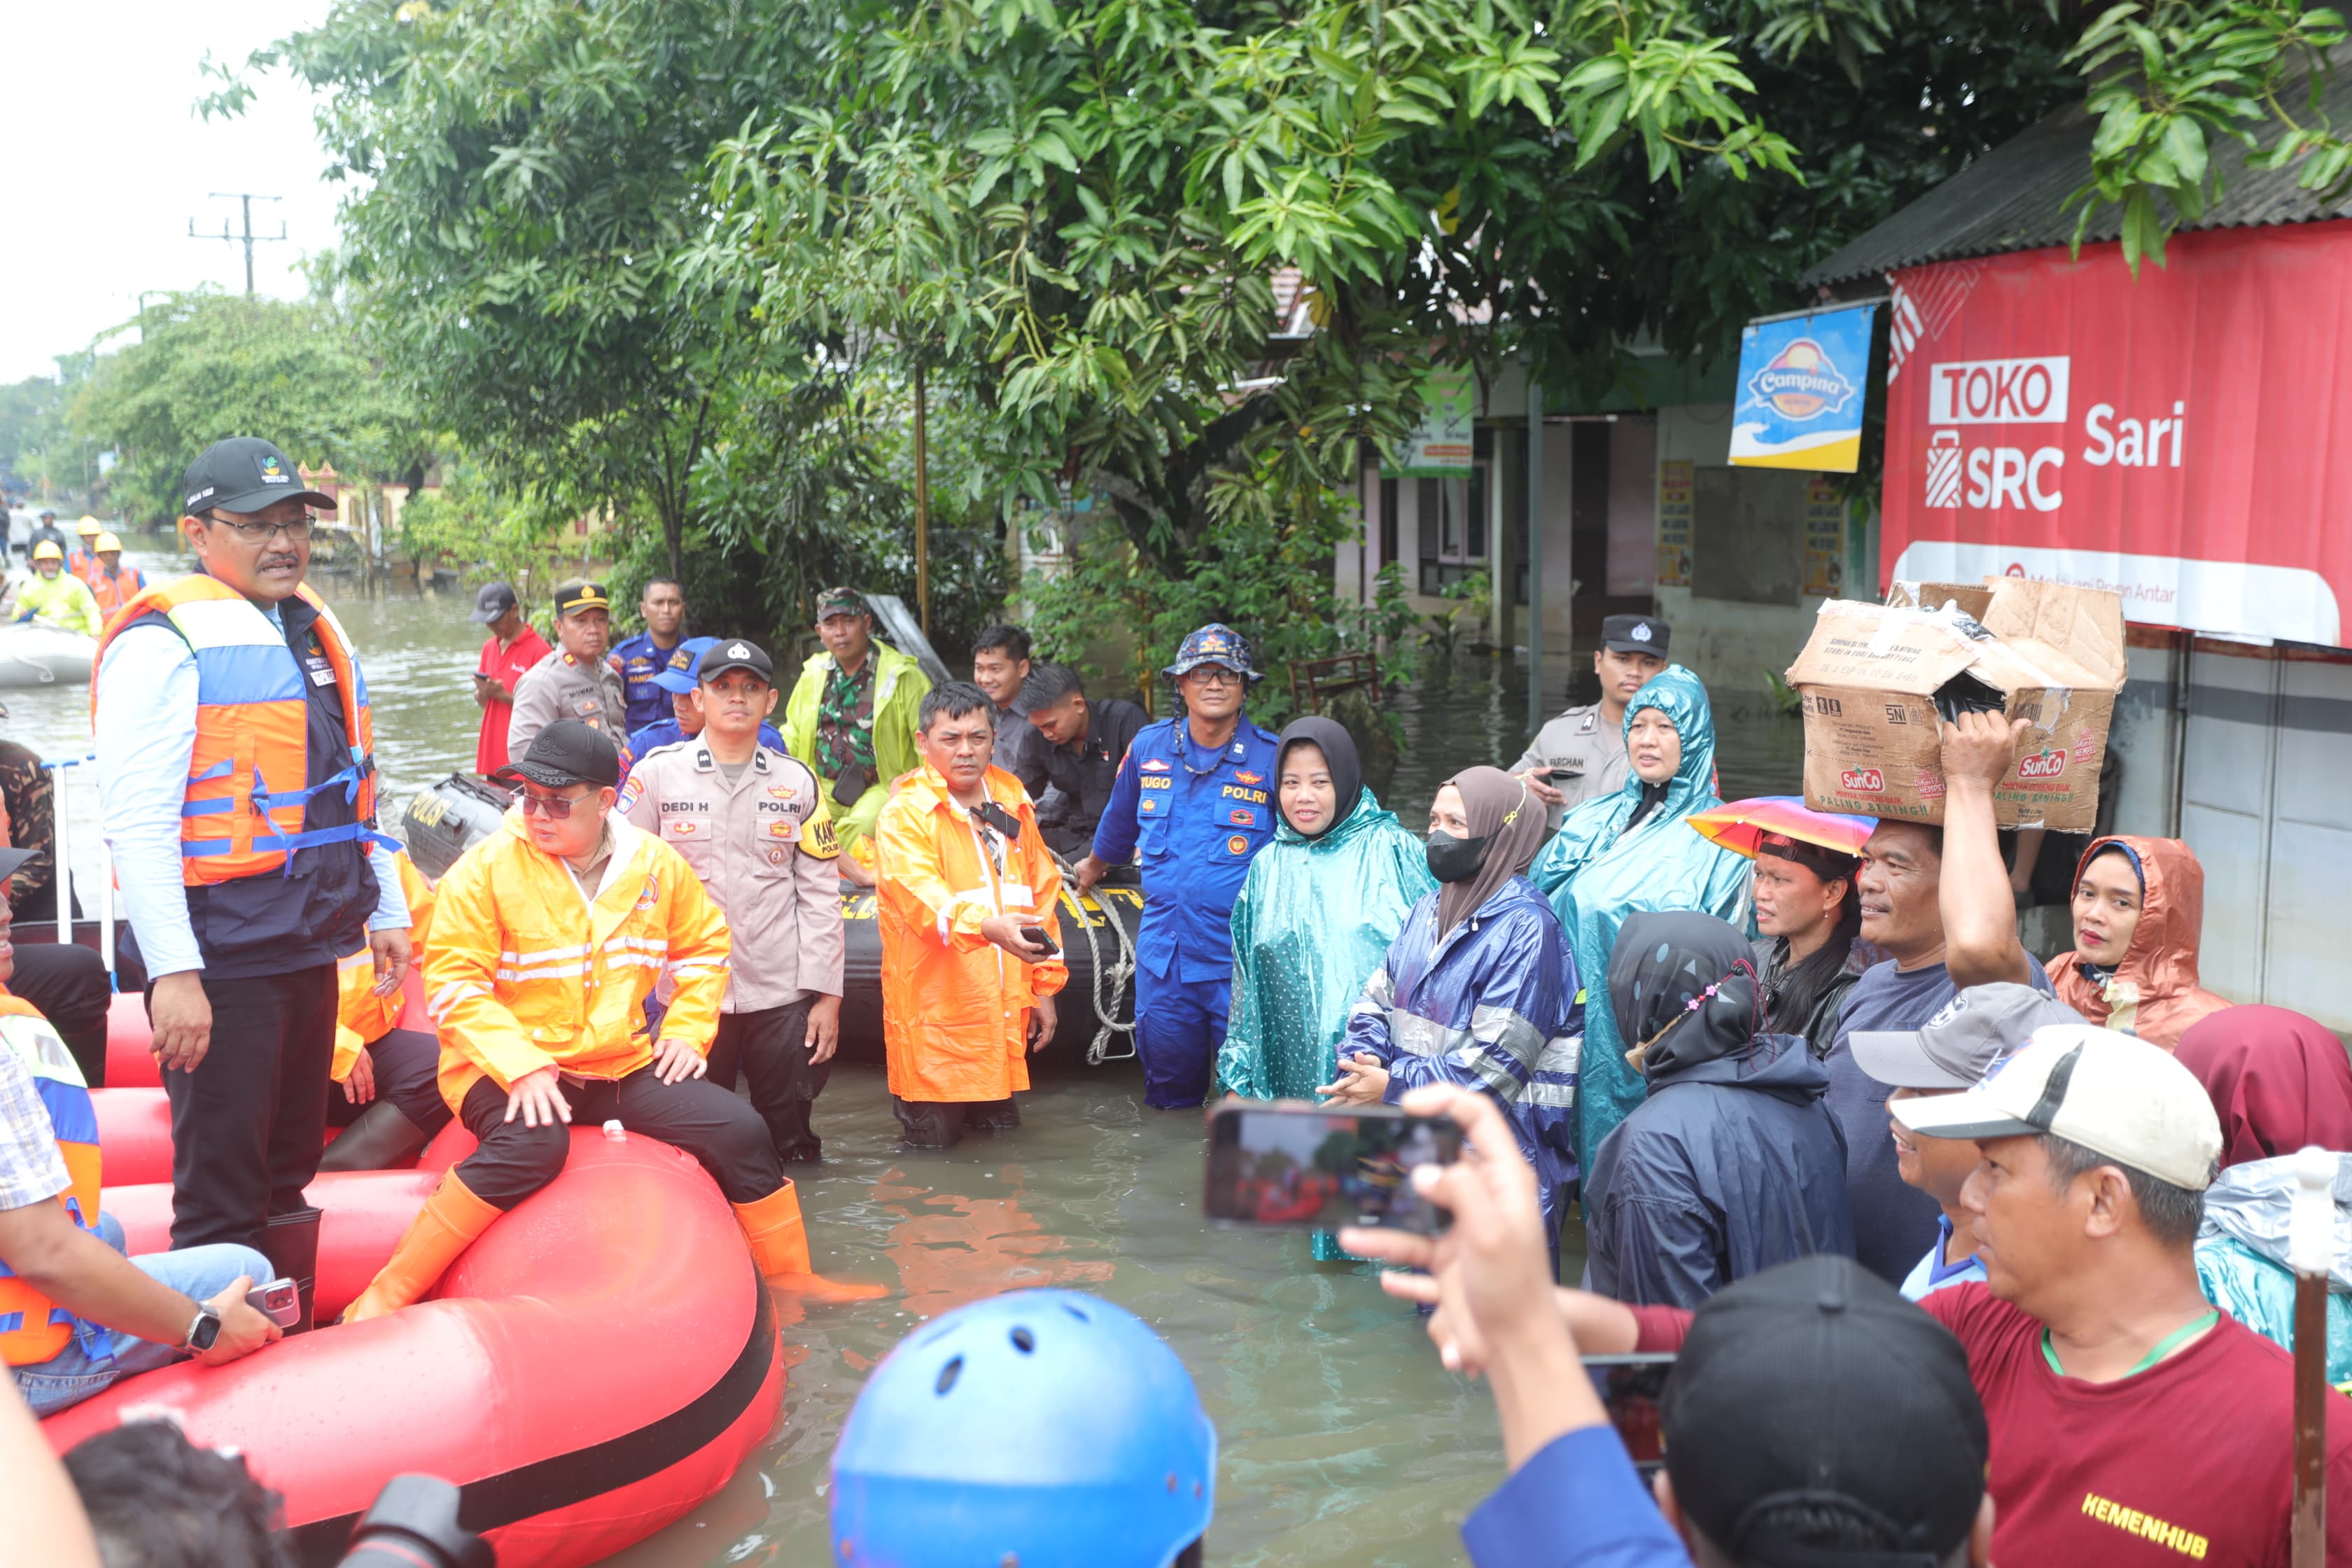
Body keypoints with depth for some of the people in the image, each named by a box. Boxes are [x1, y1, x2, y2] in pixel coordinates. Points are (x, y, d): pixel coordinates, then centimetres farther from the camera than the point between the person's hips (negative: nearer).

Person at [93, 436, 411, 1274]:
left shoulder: (318, 631, 14)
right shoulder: (164, 640, -12)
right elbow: (136, 821, -19)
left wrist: (386, 912, 21)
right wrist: (173, 973, -23)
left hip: (311, 949, 8)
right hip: (221, 959, -8)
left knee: (287, 1175, 19)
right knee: (224, 1202, -1)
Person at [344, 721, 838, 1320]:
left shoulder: (655, 864, 2)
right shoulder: (487, 867, -10)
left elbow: (705, 946, 17)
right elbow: (454, 982, -14)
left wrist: (688, 1030, 3)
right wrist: (522, 1067, -24)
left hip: (623, 1065, 5)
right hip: (507, 1069, -4)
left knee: (738, 1129, -8)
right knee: (532, 1144, -37)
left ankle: (792, 1283, 13)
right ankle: (386, 1297, -26)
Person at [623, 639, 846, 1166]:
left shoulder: (797, 782, 8)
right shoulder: (657, 773, 3)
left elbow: (821, 895, 7)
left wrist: (827, 994, 2)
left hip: (783, 993, 1)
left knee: (789, 1131, 6)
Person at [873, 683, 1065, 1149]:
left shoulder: (1014, 805, 11)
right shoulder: (905, 815, -9)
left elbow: (1042, 896, 16)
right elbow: (922, 895, -26)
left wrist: (1044, 987, 12)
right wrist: (989, 927, -44)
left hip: (1005, 1013, 5)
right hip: (937, 1017, -5)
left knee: (1002, 1138, 13)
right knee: (935, 1146, 3)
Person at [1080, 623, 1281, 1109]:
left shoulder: (1271, 758, -5)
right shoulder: (1149, 746, 5)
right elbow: (1119, 820, 25)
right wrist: (1095, 866, 38)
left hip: (1243, 954, -3)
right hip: (1164, 952, 3)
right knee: (1167, 1086, 12)